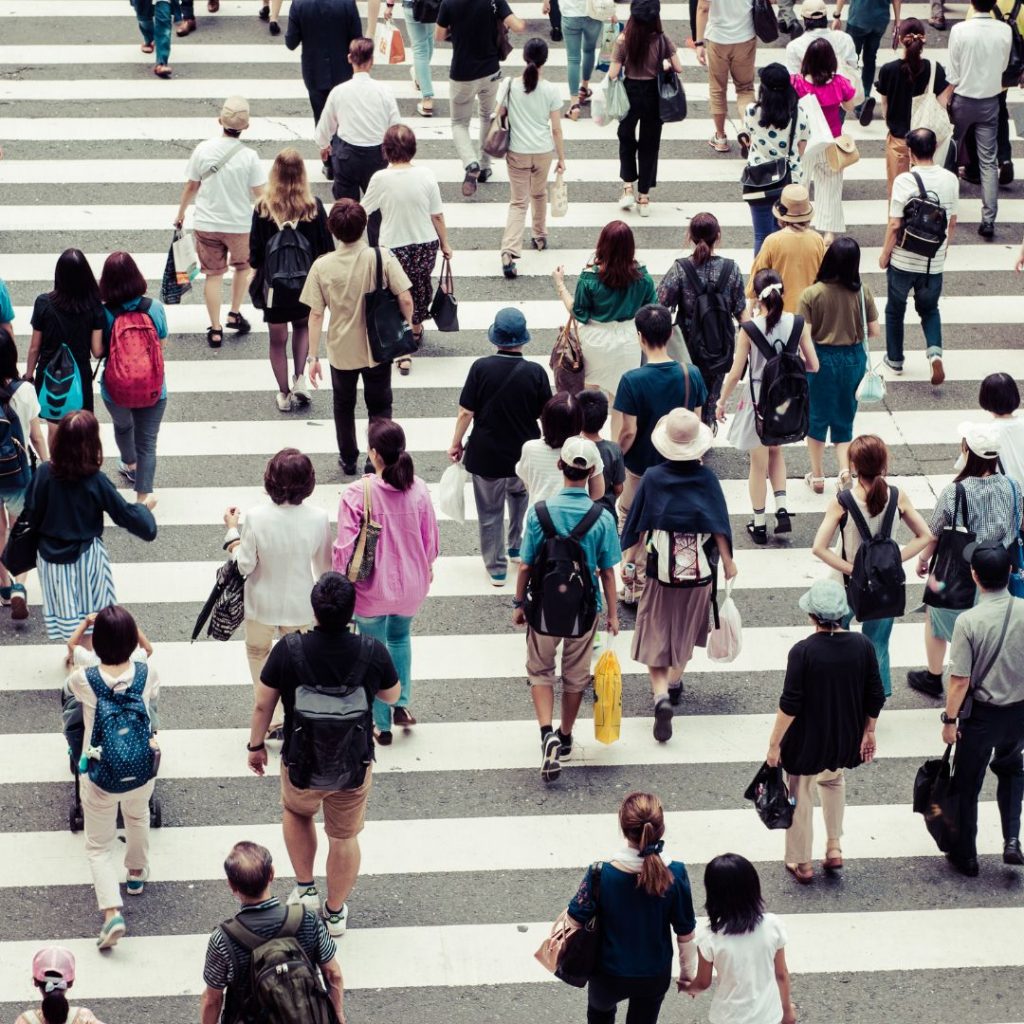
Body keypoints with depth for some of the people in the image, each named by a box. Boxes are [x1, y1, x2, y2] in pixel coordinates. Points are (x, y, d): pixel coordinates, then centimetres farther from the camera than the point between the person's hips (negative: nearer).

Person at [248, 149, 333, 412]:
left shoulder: (263, 207, -14)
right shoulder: (313, 207, -13)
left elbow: (255, 251, -6)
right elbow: (326, 247, -5)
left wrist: (257, 271, 12)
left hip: (275, 282, -1)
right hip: (307, 281, 1)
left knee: (278, 339, 13)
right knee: (303, 326, 26)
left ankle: (284, 393, 19)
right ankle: (300, 378, 10)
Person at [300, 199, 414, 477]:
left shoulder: (322, 266, -15)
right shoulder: (382, 258, -18)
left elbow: (315, 314, -12)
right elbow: (406, 300, -17)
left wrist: (313, 356, -4)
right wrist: (407, 327, 3)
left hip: (341, 350, 1)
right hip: (378, 348, -1)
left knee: (344, 405, 24)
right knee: (379, 407, 19)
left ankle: (348, 460, 36)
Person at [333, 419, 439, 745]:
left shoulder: (357, 494, -23)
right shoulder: (418, 490, -13)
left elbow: (345, 547, -18)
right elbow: (430, 538, -1)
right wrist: (427, 569, 19)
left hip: (371, 587, -3)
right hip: (411, 584, 3)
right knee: (400, 636, 31)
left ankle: (382, 724, 26)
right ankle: (402, 705, 28)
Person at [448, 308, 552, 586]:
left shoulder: (481, 368, -16)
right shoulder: (535, 372, -15)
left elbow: (466, 412, -12)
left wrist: (456, 443, 2)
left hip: (486, 454, -1)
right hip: (525, 454, 2)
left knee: (490, 511, 14)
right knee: (519, 493, 32)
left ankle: (496, 568, 23)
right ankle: (517, 547, 40)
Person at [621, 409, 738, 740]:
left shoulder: (653, 478, -11)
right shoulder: (706, 478, -11)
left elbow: (637, 526, -4)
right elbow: (719, 526, -9)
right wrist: (728, 562, 2)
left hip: (660, 572, -1)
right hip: (698, 573, 1)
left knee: (655, 638, 4)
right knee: (686, 630, 24)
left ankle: (661, 695, -15)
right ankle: (675, 682, 41)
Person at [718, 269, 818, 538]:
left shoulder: (749, 329, -18)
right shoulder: (797, 324, -11)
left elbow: (735, 374, -14)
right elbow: (813, 366, -4)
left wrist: (721, 402, 2)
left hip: (759, 402, -3)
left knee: (758, 464, 13)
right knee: (776, 451, 28)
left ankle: (759, 525, 22)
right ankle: (782, 509, 14)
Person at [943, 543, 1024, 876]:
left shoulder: (969, 621, -23)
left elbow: (960, 680, -18)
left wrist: (950, 720, -5)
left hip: (981, 714, -3)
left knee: (968, 785, 16)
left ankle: (966, 856, 28)